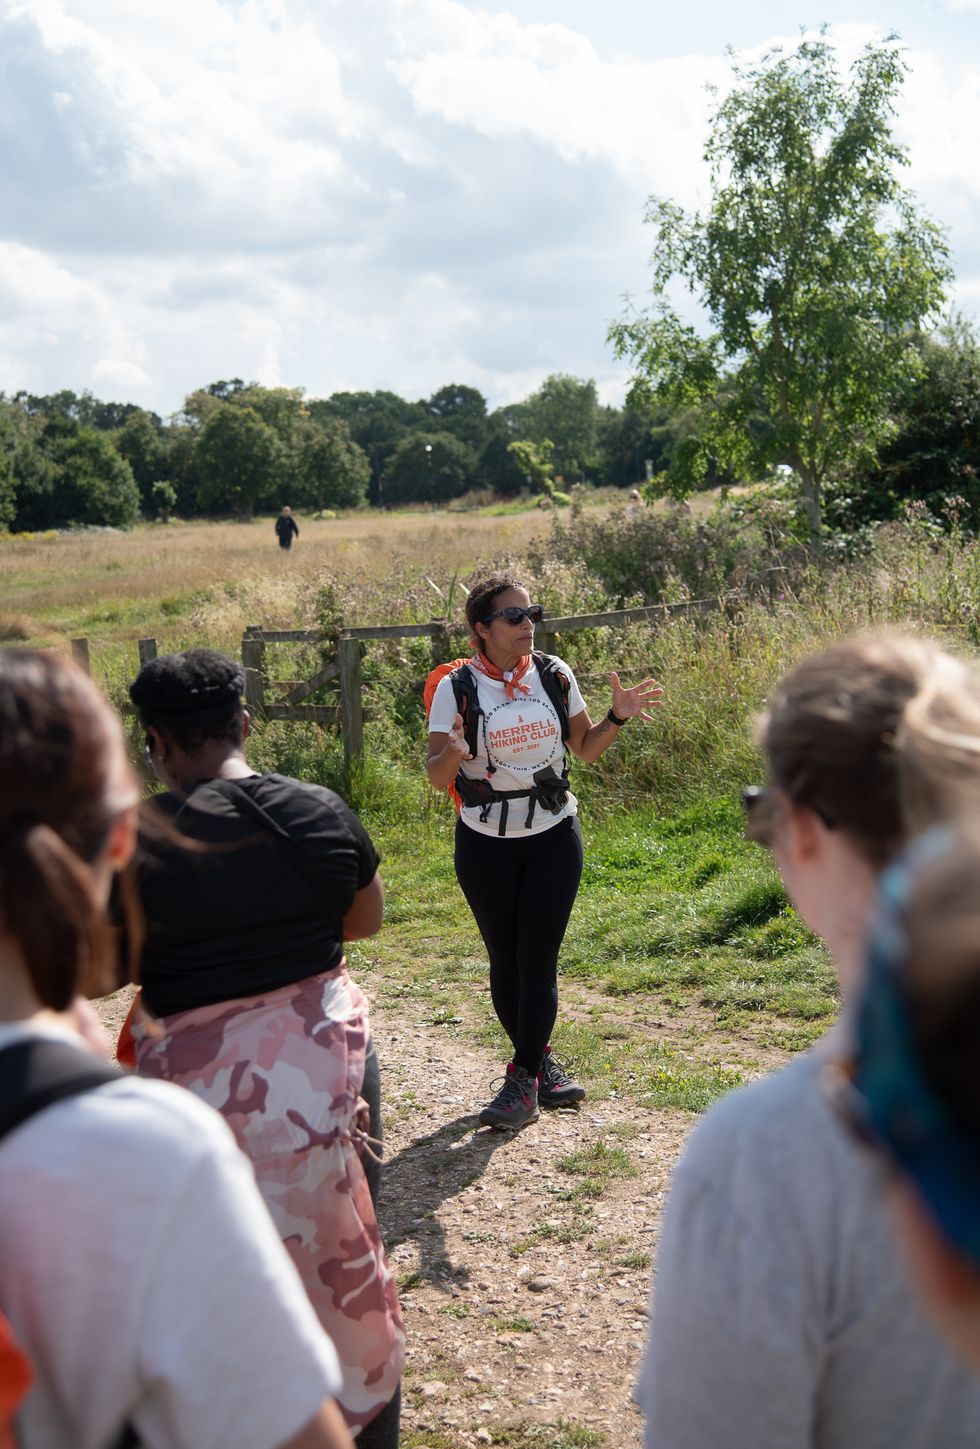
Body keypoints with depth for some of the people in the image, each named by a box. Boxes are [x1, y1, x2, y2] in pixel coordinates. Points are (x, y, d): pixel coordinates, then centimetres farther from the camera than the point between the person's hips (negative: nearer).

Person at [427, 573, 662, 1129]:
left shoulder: (555, 676, -1)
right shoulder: (457, 688, -9)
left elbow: (585, 747, 11)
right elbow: (437, 777, -11)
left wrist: (618, 716, -7)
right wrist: (454, 752, -32)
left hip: (554, 838, 1)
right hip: (487, 844, -1)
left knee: (539, 959, -3)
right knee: (505, 961, 9)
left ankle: (524, 1081, 3)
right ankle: (540, 1060, 29)